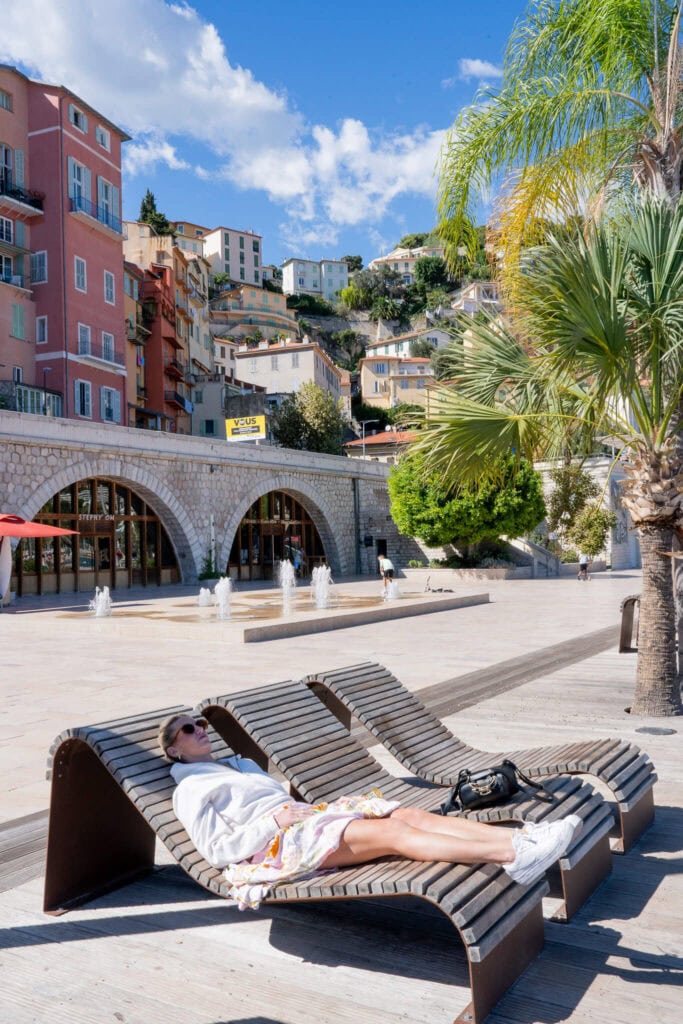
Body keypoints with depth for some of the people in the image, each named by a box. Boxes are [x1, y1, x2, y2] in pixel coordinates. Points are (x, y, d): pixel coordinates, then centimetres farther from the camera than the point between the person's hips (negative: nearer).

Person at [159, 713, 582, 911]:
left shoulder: (239, 764, 31)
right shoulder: (189, 791, 9)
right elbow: (216, 850, -3)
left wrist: (299, 805, 6)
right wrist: (273, 825, -12)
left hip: (308, 815, 8)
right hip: (277, 840, -8)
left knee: (409, 814, -16)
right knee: (391, 832, -28)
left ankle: (518, 837, -31)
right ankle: (513, 856, -42)